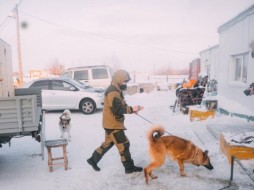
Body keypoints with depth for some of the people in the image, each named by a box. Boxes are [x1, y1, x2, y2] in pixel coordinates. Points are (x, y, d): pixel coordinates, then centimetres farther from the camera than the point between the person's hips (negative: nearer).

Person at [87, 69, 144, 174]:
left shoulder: (116, 91, 13)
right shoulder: (112, 92, -22)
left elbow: (121, 105, 17)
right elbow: (118, 109, -28)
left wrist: (131, 109, 1)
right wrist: (132, 109, -25)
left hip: (112, 123, 11)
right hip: (113, 124, -11)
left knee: (108, 143, 20)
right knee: (123, 144, -2)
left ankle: (93, 159, 32)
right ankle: (129, 167, 10)